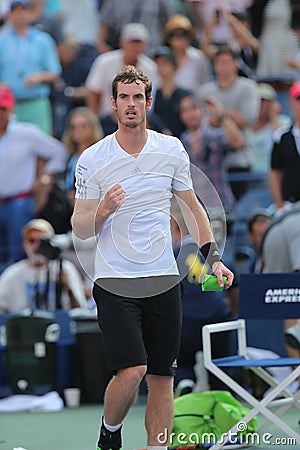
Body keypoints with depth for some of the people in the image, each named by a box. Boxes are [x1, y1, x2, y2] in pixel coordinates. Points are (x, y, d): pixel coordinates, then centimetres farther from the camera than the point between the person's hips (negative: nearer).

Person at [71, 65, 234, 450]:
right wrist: (103, 211, -21)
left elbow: (192, 207, 16)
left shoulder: (171, 150, 5)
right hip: (114, 282, -3)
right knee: (131, 371, -16)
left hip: (163, 281, 3)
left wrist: (212, 257, 7)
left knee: (162, 378, 2)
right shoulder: (92, 159, -3)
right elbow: (79, 228, 0)